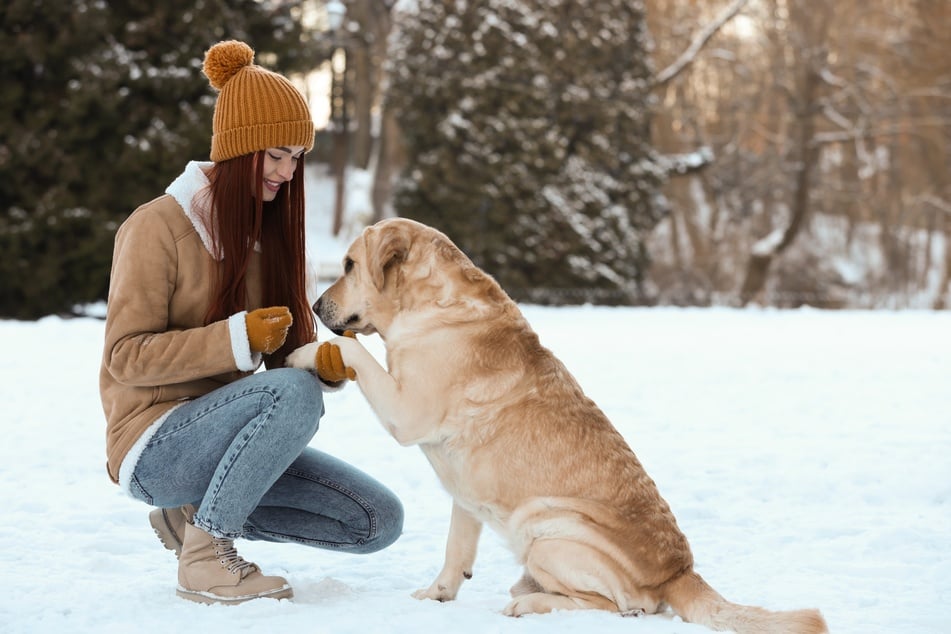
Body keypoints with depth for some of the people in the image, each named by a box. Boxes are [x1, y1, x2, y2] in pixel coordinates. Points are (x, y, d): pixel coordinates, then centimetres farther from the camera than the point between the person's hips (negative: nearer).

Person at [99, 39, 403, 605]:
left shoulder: (271, 229, 10)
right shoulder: (159, 226, -12)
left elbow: (291, 351, 9)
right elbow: (126, 356, -16)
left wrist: (327, 364, -15)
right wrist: (236, 338, -27)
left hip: (224, 435, 7)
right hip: (155, 447, -7)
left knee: (379, 520, -6)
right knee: (294, 392, -34)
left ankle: (199, 512, 7)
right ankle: (204, 552, -18)